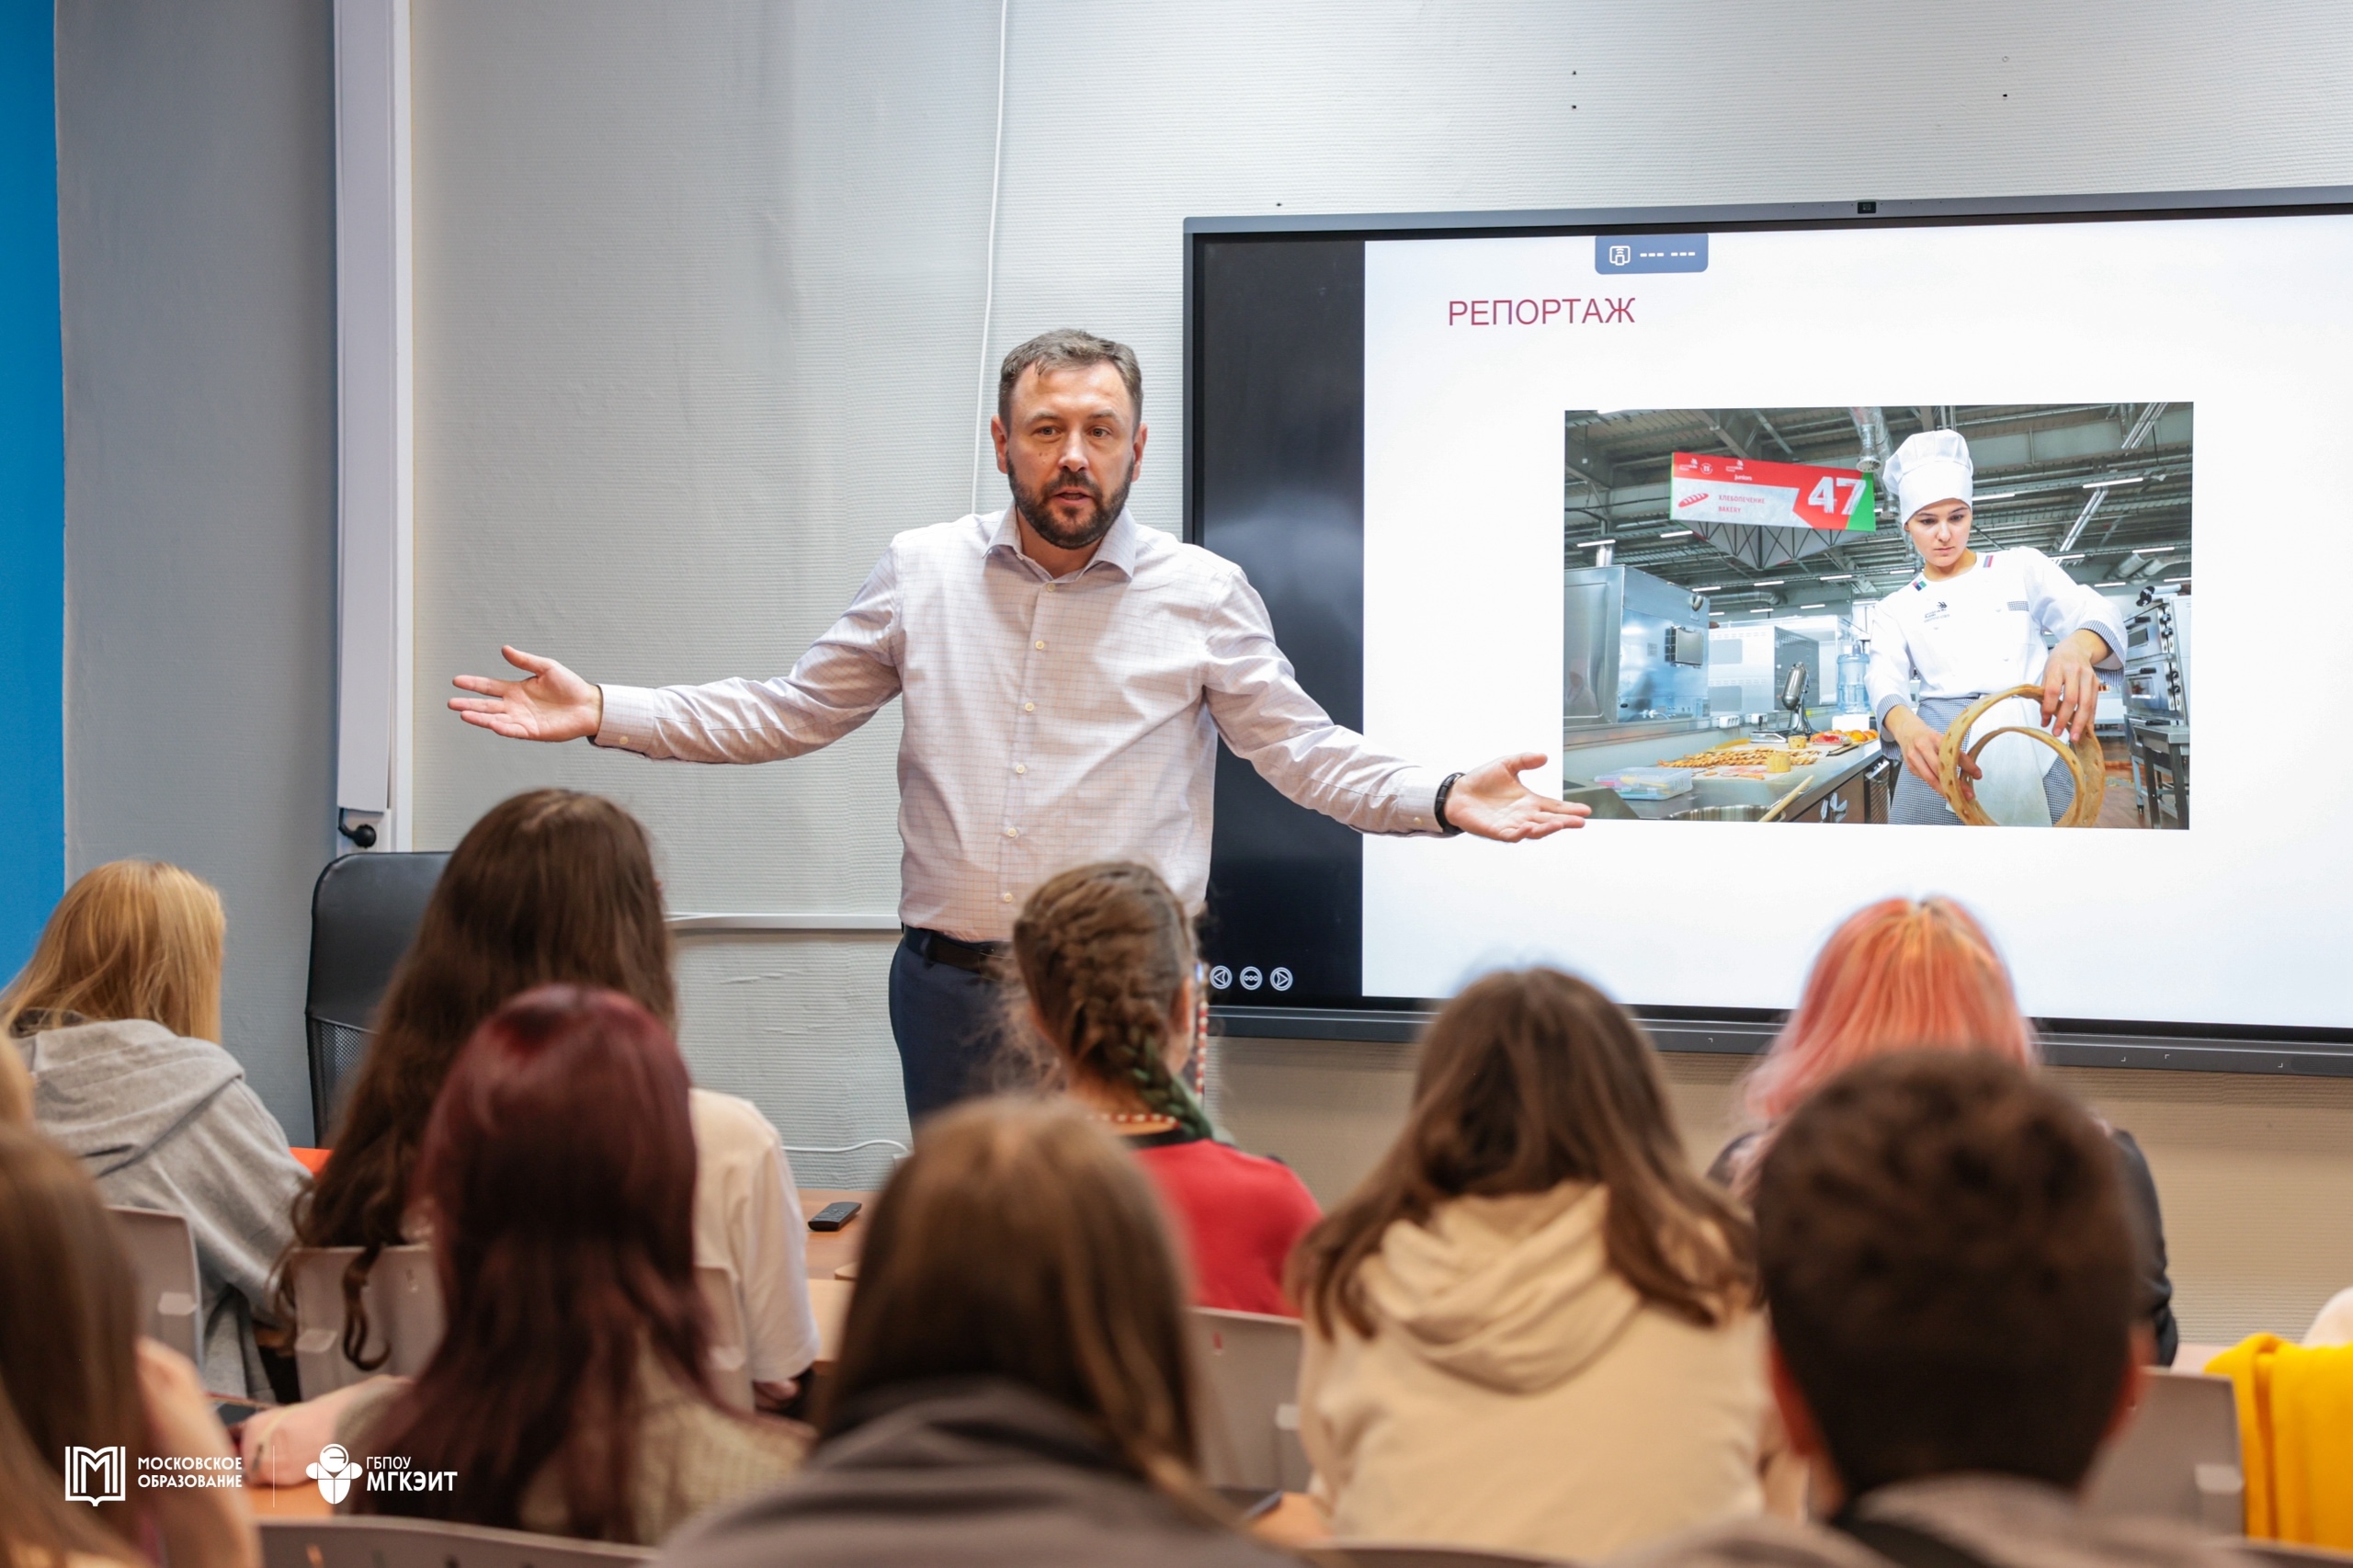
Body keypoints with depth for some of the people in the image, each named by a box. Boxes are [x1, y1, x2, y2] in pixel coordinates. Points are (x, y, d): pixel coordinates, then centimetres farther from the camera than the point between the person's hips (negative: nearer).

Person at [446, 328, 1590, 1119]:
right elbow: (792, 713, 14)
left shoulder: (1202, 597, 2)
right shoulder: (922, 575, 7)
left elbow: (1305, 752, 4)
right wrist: (601, 714, 6)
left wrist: (1443, 799, -13)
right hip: (951, 989, 2)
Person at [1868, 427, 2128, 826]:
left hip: (2034, 745, 0)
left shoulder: (2022, 568, 13)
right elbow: (1885, 680, -3)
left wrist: (2079, 647, -29)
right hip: (1943, 752, 0)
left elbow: (2095, 614, -1)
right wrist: (1904, 724, -30)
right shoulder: (1896, 610, 15)